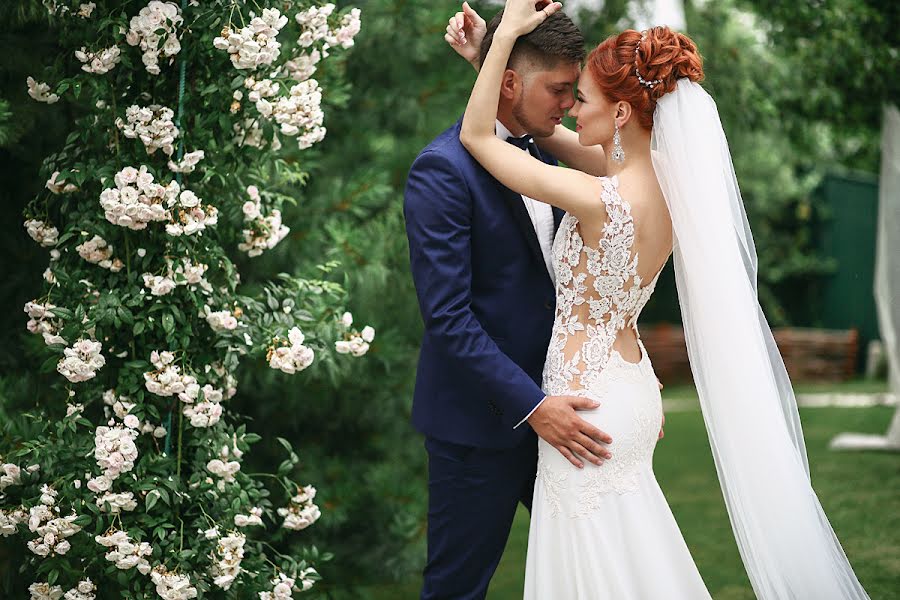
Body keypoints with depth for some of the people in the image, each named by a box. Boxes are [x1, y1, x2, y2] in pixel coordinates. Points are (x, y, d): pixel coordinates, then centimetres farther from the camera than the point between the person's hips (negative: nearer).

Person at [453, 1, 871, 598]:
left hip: (590, 402, -9)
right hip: (632, 387, 9)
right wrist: (490, 50, 9)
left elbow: (477, 135, -18)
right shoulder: (662, 181, -1)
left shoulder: (600, 200, -26)